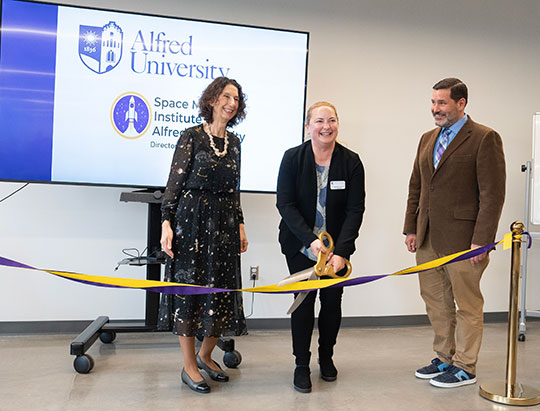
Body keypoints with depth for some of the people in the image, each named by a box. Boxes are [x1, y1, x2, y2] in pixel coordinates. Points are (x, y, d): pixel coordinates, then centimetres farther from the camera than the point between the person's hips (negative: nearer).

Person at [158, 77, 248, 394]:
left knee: (223, 289, 8)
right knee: (190, 287, 2)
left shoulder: (234, 142, 12)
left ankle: (206, 355, 28)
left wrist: (240, 225, 14)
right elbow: (175, 182, -7)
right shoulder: (192, 136, -4)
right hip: (192, 221, -5)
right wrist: (167, 223, -14)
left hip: (224, 223, 6)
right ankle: (189, 366, 15)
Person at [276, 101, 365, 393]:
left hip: (337, 246, 1)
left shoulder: (351, 162, -6)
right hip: (300, 245, -1)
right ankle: (302, 364, 16)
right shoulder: (292, 158, -7)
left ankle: (326, 357, 31)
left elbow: (355, 210, -9)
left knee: (332, 300, 8)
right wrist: (310, 240, -21)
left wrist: (341, 251, -19)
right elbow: (285, 204, -10)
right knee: (303, 300, -1)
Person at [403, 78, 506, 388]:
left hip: (462, 239, -7)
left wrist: (481, 241, -16)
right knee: (435, 301, 14)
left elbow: (493, 195, -12)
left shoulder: (485, 138, -7)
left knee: (467, 304, 6)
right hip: (427, 239, 7)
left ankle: (465, 368, 20)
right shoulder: (428, 139, 14)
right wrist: (411, 229, 11)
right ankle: (444, 359, 30)